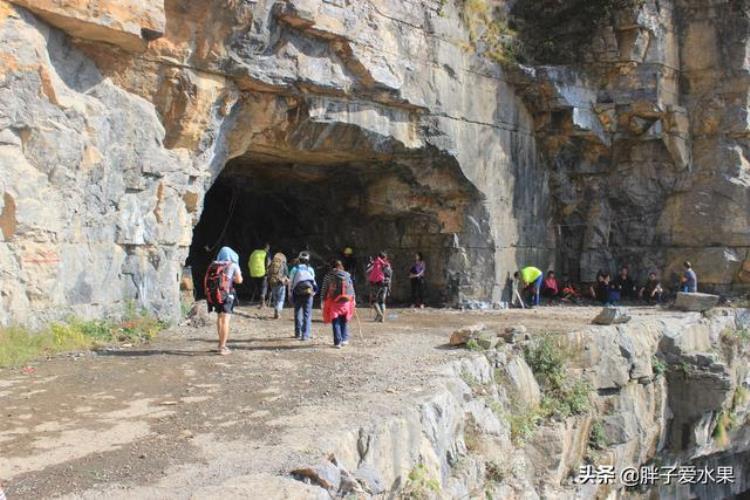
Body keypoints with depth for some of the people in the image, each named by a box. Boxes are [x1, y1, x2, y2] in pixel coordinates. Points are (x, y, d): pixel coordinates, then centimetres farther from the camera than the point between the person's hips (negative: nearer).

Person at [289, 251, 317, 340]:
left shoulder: (294, 269, 1)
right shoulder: (310, 269, 4)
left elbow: (290, 283, 3)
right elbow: (313, 281, 8)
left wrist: (290, 294, 11)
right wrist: (313, 291, 22)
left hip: (297, 293, 0)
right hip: (308, 293, 0)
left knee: (298, 313, 14)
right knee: (307, 314, 1)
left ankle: (298, 333, 20)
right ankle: (305, 334, -5)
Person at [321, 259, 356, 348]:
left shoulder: (328, 276, 3)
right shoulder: (347, 275, 8)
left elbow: (324, 289, 1)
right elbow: (352, 288, 11)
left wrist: (323, 301, 7)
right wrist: (353, 300, 20)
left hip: (333, 301, -2)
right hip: (346, 301, 2)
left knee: (335, 322, 3)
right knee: (344, 321, 15)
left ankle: (337, 342, -1)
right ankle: (345, 339, 6)